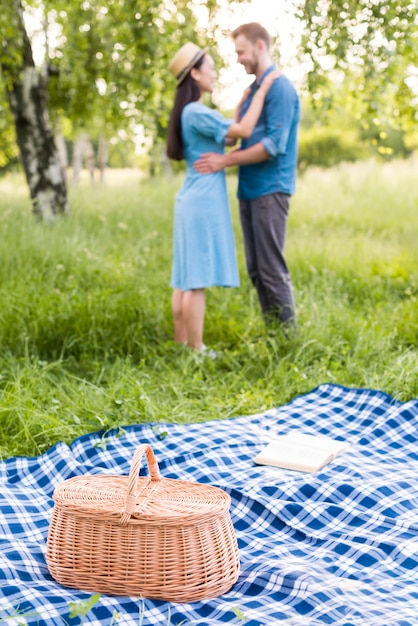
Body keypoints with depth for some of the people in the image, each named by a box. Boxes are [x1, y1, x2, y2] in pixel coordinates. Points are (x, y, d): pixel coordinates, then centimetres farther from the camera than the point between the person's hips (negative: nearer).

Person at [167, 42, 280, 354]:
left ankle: (181, 343, 14)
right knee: (198, 278, -7)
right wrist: (262, 91, -7)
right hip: (204, 202, -10)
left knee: (186, 277, 10)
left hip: (192, 201, 10)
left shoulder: (191, 113, 17)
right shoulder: (197, 112, -13)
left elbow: (229, 136, 21)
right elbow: (244, 131, -16)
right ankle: (197, 348, -3)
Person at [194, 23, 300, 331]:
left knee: (272, 268, -6)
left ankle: (288, 336, 4)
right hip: (249, 190, 9)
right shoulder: (253, 90, 17)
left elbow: (274, 144, -18)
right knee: (256, 269, 10)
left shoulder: (280, 87, -10)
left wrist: (226, 160, -16)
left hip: (270, 190, -9)